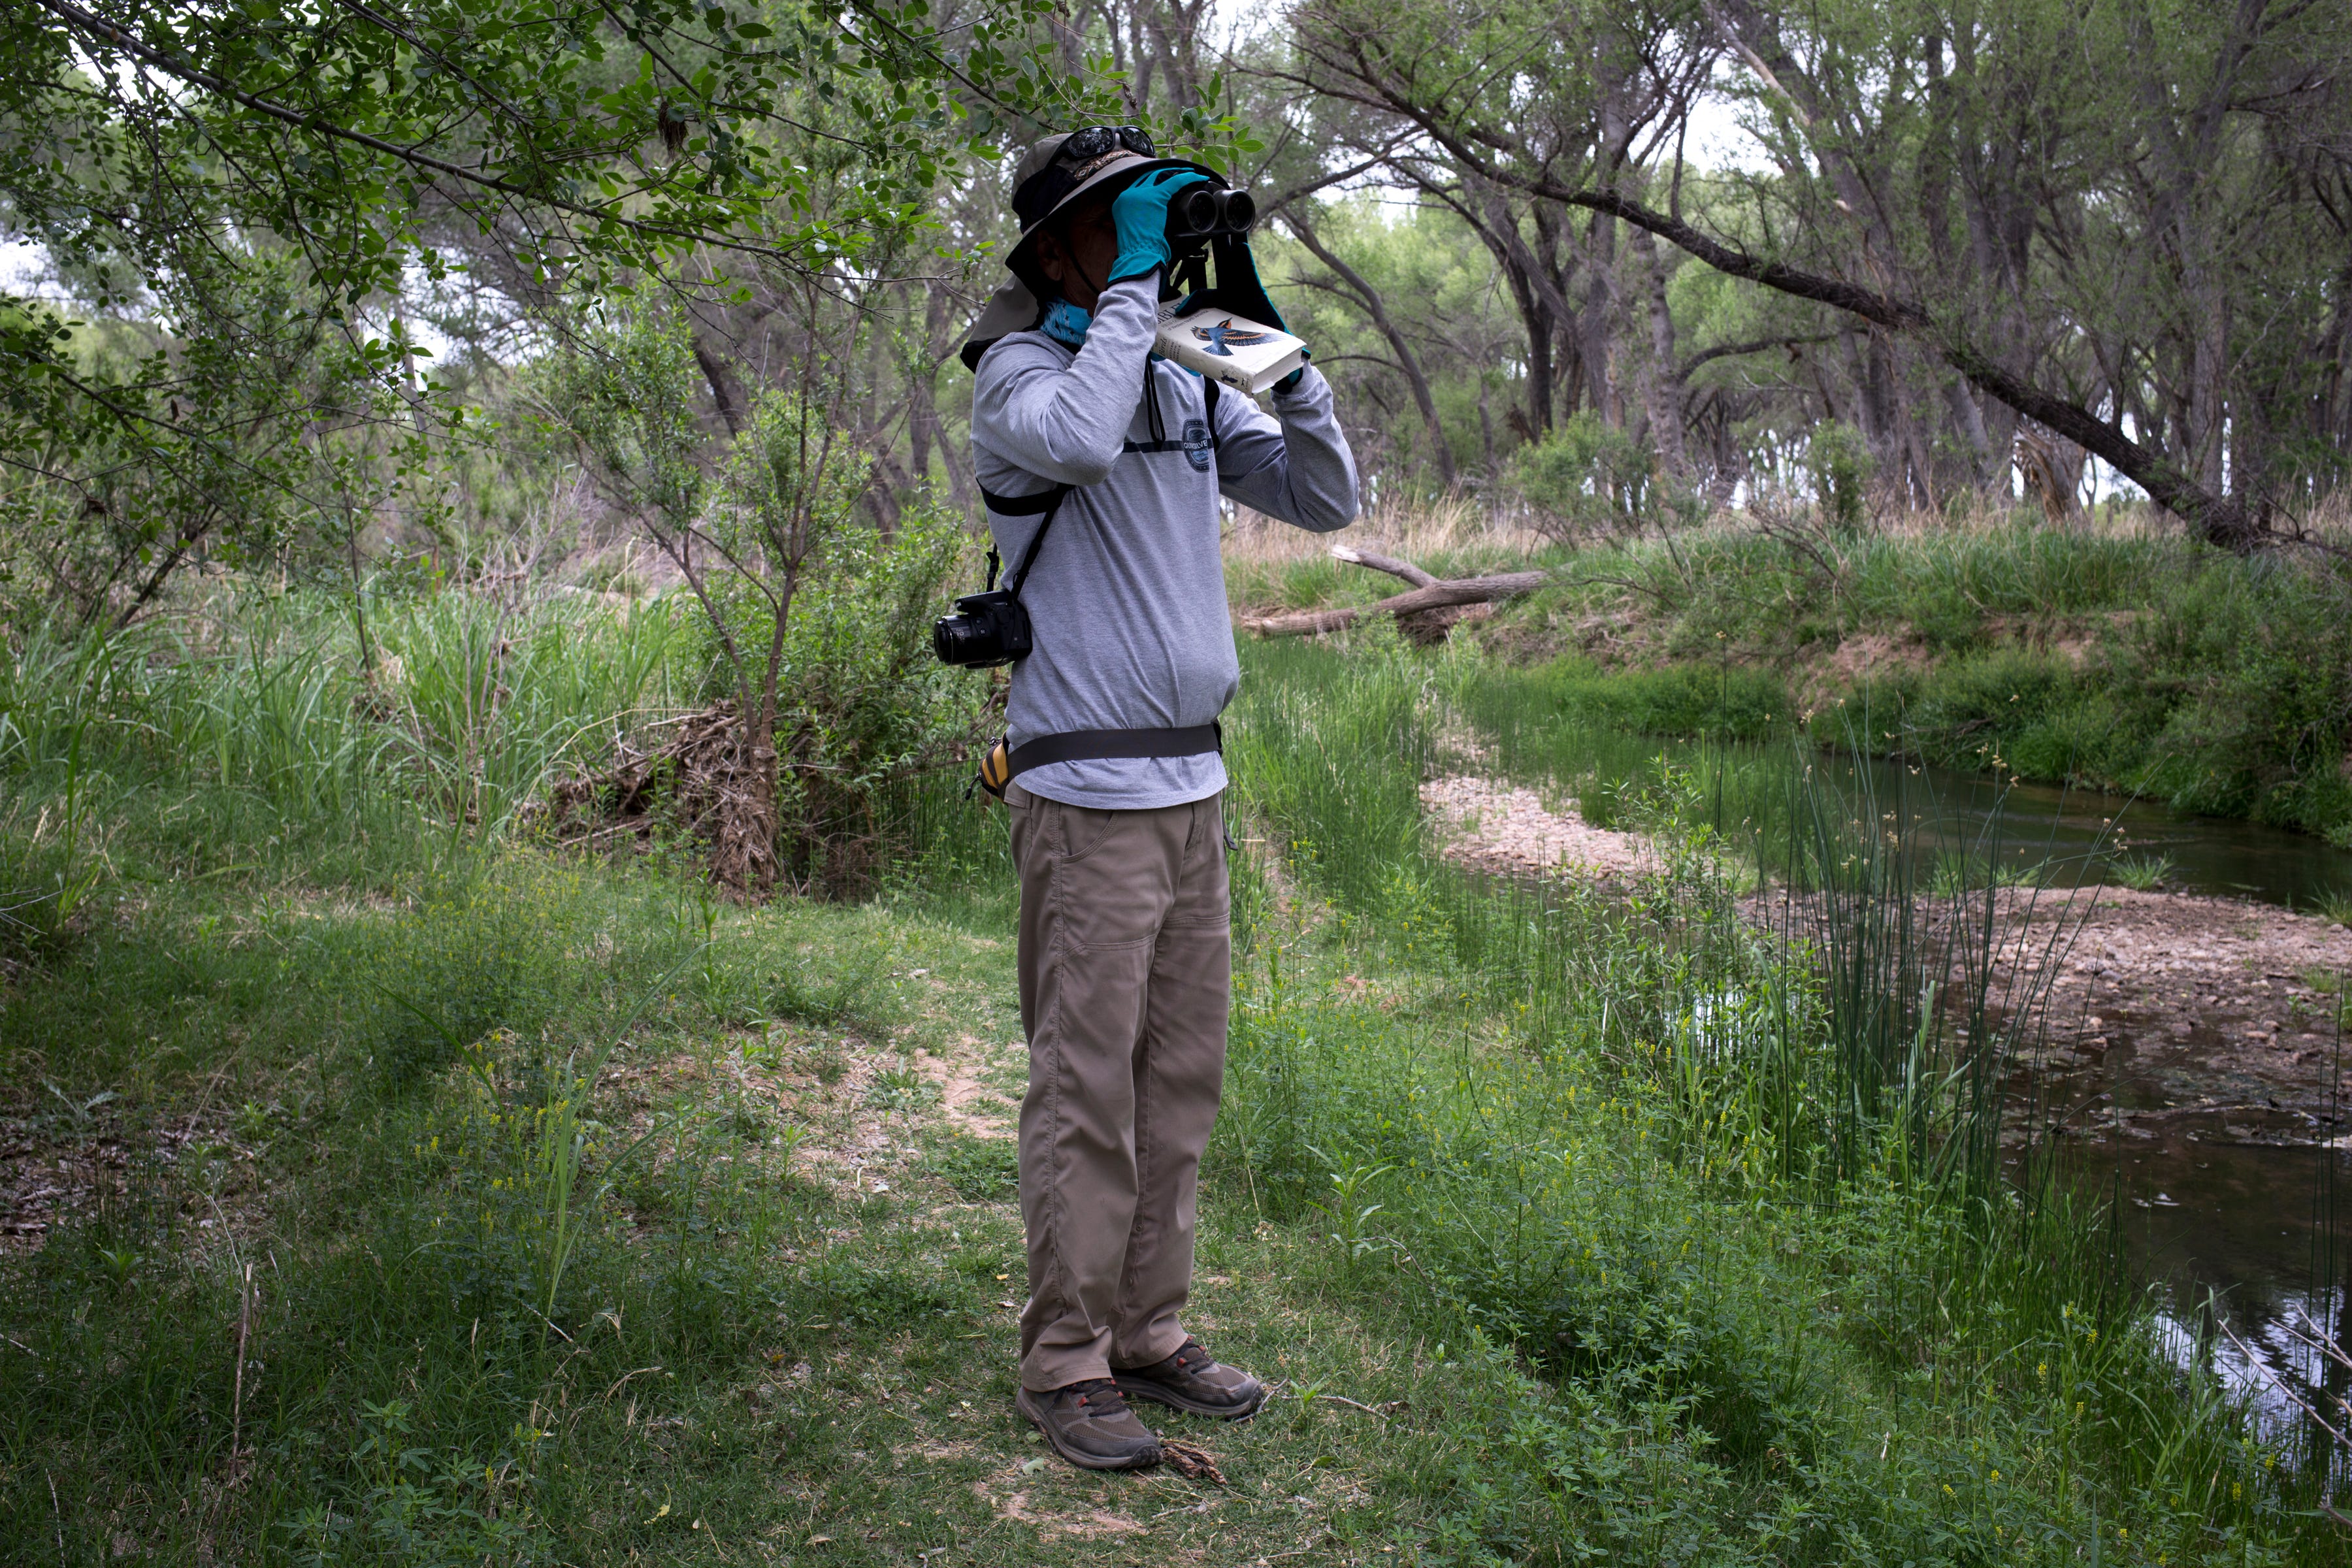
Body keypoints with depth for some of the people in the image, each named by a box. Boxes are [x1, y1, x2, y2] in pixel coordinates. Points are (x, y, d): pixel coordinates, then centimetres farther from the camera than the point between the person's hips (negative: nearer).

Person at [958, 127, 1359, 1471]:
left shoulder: (1190, 385, 15)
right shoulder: (1020, 372, -5)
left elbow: (1330, 500, 10)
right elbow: (1078, 442, -29)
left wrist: (1272, 337, 3)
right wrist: (1136, 282, -19)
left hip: (1193, 783, 7)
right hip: (1086, 793, -7)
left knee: (1183, 1080, 11)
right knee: (1087, 1089, -4)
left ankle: (1150, 1333, 22)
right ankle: (1066, 1362, 7)